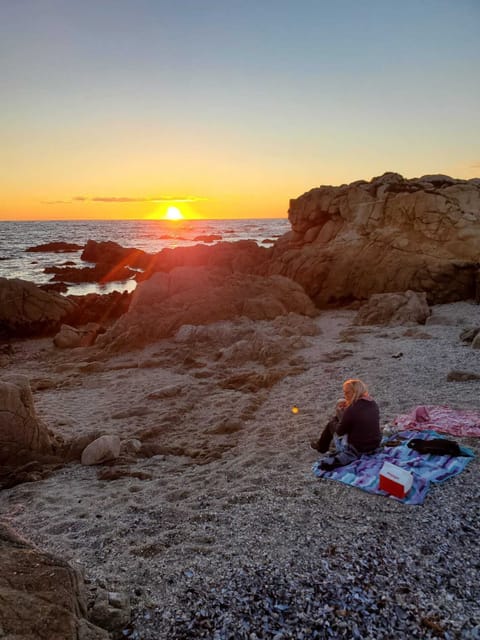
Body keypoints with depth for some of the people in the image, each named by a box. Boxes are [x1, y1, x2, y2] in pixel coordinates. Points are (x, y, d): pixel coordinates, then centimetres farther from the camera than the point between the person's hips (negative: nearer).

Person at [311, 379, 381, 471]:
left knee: (331, 423, 13)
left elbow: (339, 431, -13)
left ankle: (321, 446, 38)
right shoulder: (373, 403, -5)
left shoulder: (352, 409, -26)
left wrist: (339, 415, 5)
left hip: (356, 449, -7)